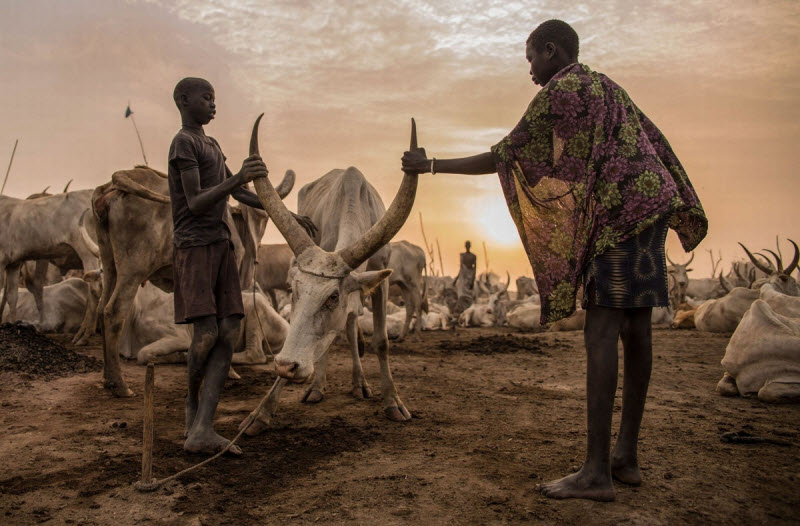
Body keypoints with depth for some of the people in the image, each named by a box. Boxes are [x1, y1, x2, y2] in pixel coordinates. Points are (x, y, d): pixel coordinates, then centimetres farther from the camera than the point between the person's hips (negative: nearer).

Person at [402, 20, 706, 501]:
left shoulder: (559, 92, -4)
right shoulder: (607, 88, 25)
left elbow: (502, 158, -6)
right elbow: (658, 145, 23)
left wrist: (432, 165, 1)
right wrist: (686, 212, 23)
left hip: (619, 215, -10)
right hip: (649, 206, 10)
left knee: (601, 332, -13)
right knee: (635, 327, 6)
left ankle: (596, 470, -13)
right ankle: (627, 456, 10)